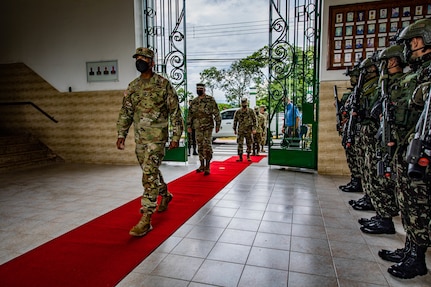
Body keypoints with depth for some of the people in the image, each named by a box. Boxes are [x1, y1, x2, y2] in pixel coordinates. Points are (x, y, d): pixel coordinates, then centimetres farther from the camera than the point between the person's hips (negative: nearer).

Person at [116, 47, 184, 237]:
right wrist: (121, 134, 5)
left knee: (149, 175, -11)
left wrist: (176, 136, -6)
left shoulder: (163, 84, -5)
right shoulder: (132, 86, 10)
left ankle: (146, 220, -6)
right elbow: (125, 112, 13)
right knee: (151, 172, 18)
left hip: (157, 138, -6)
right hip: (139, 138, 6)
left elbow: (175, 112, -4)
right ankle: (165, 196, 44)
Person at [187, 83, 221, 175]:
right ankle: (202, 166, 20)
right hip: (198, 127, 5)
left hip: (208, 127, -5)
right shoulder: (194, 101, 11)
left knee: (207, 146, -9)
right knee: (200, 147, 9)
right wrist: (189, 126, 8)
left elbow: (216, 113, -4)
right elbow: (190, 114, 15)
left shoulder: (210, 100, -3)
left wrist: (218, 124, -7)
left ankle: (207, 167, -4)